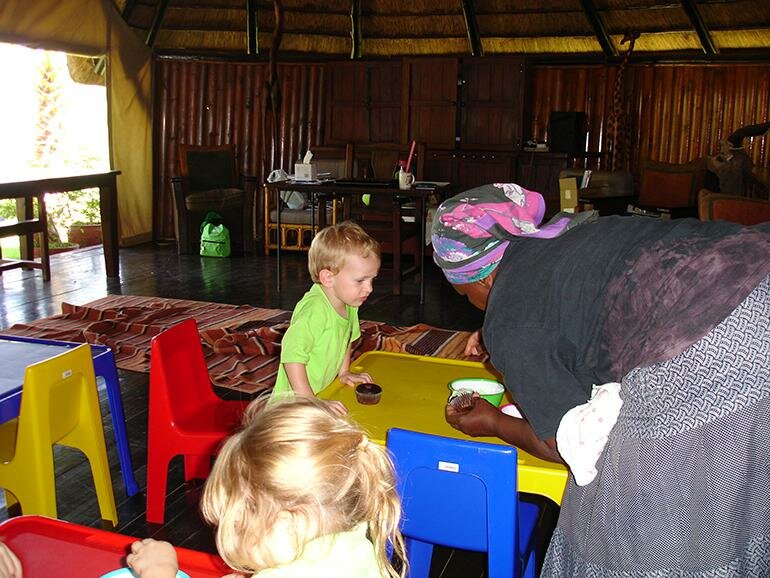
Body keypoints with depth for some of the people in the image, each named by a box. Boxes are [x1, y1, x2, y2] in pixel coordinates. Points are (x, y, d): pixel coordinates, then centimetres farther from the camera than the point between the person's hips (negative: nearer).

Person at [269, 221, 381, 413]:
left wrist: (344, 372, 17)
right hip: (294, 402, -8)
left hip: (322, 394, 8)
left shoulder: (348, 305, 3)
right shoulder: (315, 310, -26)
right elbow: (293, 356, -30)